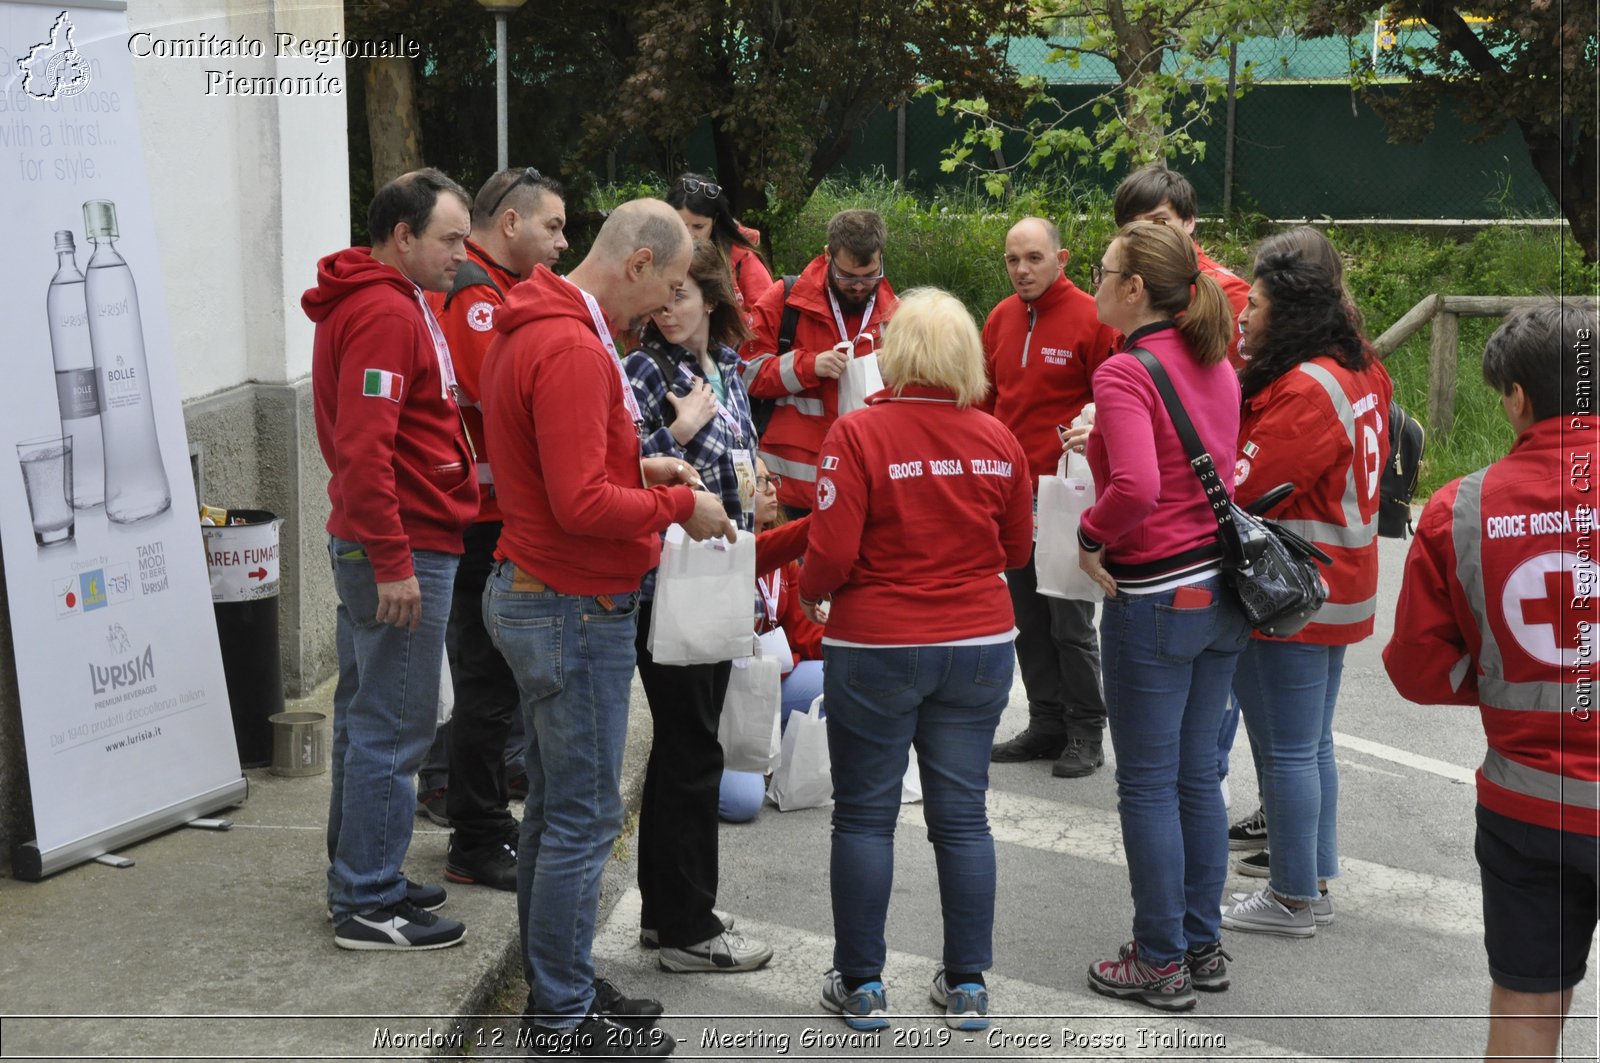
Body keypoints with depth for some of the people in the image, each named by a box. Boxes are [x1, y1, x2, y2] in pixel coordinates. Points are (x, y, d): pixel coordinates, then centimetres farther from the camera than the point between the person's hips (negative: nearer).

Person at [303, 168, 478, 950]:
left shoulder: (389, 303, 16)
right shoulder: (386, 314, -17)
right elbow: (365, 446, -24)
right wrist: (392, 561, -23)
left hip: (376, 545, 11)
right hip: (404, 550, -11)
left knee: (368, 717, 16)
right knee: (393, 728, -4)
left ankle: (360, 879, 27)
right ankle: (368, 906, 3)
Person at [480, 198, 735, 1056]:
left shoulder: (527, 331, 12)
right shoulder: (572, 350, -22)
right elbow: (581, 504, -26)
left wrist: (636, 468, 9)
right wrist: (677, 506, -13)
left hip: (532, 594, 11)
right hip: (574, 609, -11)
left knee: (554, 807, 17)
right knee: (583, 818, -1)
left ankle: (556, 987, 28)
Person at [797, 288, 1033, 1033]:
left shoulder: (857, 434, -13)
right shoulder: (998, 441, -1)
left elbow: (831, 554, -15)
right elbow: (1016, 549, 10)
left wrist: (811, 595, 5)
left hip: (877, 650, -3)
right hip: (980, 648, 4)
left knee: (864, 815, 8)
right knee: (962, 813, 10)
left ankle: (862, 986, 16)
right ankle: (968, 986, 18)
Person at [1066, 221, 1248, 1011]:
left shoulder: (1124, 372, -17)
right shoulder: (1216, 366, 8)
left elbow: (1136, 488, -29)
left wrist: (1091, 535, -12)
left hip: (1153, 597, -8)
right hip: (1221, 589, 8)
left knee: (1148, 784, 5)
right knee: (1197, 775, 17)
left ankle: (1161, 962, 14)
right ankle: (1203, 947, 26)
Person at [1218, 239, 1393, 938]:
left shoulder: (1306, 391, -22)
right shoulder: (1358, 374, 8)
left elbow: (1236, 483, -25)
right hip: (1335, 590, 10)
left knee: (1285, 749, 1)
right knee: (1312, 743, 19)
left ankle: (1294, 900, 11)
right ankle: (1316, 882, 29)